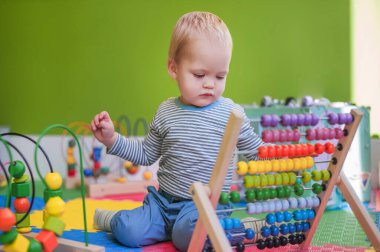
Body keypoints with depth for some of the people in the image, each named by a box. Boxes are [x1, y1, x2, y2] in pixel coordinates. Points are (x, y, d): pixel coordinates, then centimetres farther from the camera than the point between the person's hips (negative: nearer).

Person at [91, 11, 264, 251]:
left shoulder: (231, 113, -4)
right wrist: (112, 139, 3)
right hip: (164, 199, 4)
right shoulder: (166, 112, 4)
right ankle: (113, 218, 17)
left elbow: (257, 150, 9)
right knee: (129, 232, -16)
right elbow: (146, 154, 14)